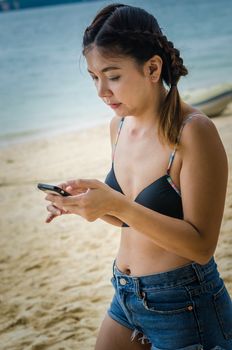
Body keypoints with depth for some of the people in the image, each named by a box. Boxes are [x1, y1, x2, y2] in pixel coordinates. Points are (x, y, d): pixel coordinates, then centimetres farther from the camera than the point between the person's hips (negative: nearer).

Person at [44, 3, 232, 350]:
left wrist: (117, 205, -29)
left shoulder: (193, 131, -20)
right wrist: (86, 200, -5)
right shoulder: (120, 125, 2)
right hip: (127, 299, 7)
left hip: (185, 309, -6)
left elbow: (201, 246, -21)